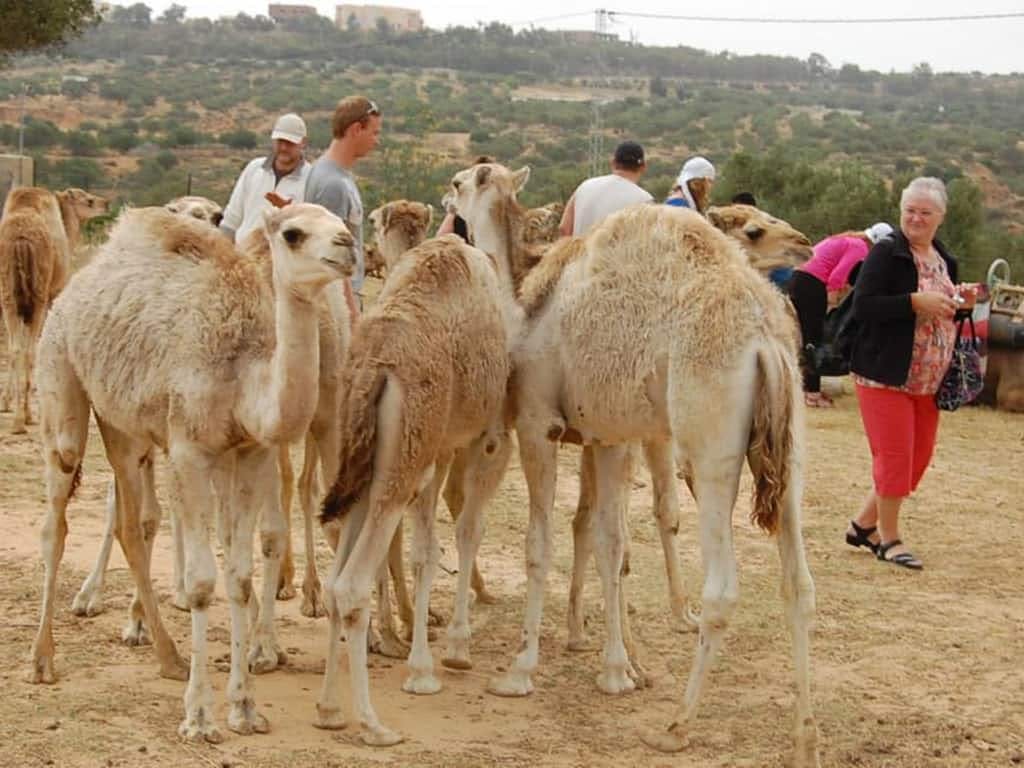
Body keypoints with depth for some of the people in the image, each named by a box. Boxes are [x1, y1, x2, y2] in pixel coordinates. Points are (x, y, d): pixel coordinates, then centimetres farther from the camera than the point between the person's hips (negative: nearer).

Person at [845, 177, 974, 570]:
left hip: (927, 380, 8)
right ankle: (888, 538, 11)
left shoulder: (943, 258, 12)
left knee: (919, 457, 11)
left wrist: (957, 300, 2)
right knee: (894, 456, -5)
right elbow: (863, 306, -21)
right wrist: (916, 302, -26)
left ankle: (864, 524, 25)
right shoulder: (886, 253, -12)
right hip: (886, 374, -8)